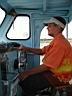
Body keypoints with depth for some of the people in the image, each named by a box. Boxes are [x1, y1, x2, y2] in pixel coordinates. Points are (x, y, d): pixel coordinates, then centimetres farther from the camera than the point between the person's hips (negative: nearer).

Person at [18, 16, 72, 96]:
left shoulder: (60, 43, -24)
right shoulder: (57, 40, 11)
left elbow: (47, 66, -25)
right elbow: (41, 51, 14)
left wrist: (28, 73, -18)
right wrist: (27, 49, -2)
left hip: (58, 76, -10)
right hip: (53, 71, 10)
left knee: (25, 81, -10)